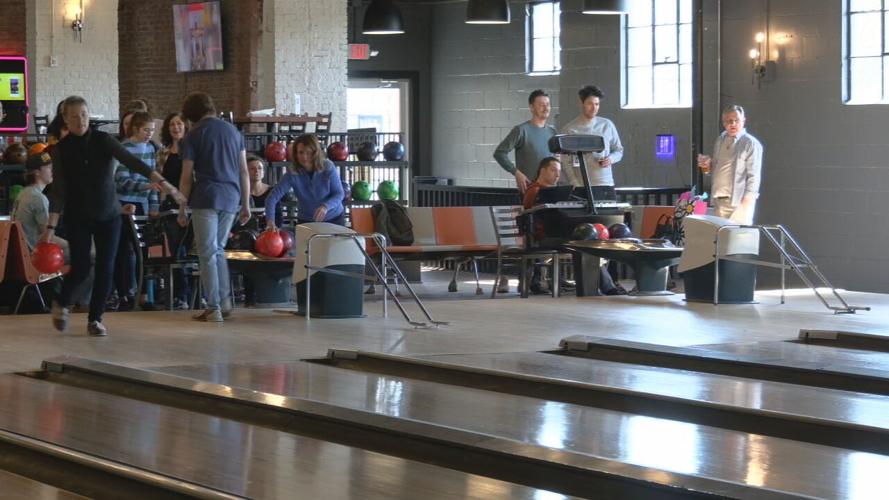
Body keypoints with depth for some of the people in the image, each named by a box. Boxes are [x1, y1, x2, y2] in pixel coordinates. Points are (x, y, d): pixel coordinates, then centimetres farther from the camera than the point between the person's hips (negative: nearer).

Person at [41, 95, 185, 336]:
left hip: (108, 216, 1)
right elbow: (59, 190, -8)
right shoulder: (62, 149, -5)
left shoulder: (103, 141, -5)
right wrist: (50, 228, -15)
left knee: (105, 269, -3)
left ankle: (95, 319, 11)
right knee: (81, 268, -7)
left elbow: (131, 161, -17)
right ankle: (61, 304, 23)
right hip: (78, 218, -1)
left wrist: (161, 181, -30)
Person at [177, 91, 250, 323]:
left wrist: (182, 209, 3)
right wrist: (246, 204, 15)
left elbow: (186, 177, -2)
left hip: (206, 199, -5)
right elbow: (244, 171, 11)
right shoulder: (233, 131, 13)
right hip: (230, 199, 5)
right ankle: (225, 302, 12)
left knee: (208, 253, 1)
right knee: (218, 249, 18)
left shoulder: (193, 135, 0)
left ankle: (213, 308, -1)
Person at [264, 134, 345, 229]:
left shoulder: (328, 168, -18)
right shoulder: (292, 174, -20)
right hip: (306, 221, 0)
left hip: (334, 219, 0)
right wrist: (270, 221, -40)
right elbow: (273, 197, -23)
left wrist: (326, 206, -35)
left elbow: (339, 194, -13)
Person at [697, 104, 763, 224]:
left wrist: (747, 200, -15)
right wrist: (707, 166, 4)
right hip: (719, 200, 6)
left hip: (739, 202, -6)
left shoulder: (751, 144, -3)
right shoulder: (720, 141, 17)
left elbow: (754, 176, -8)